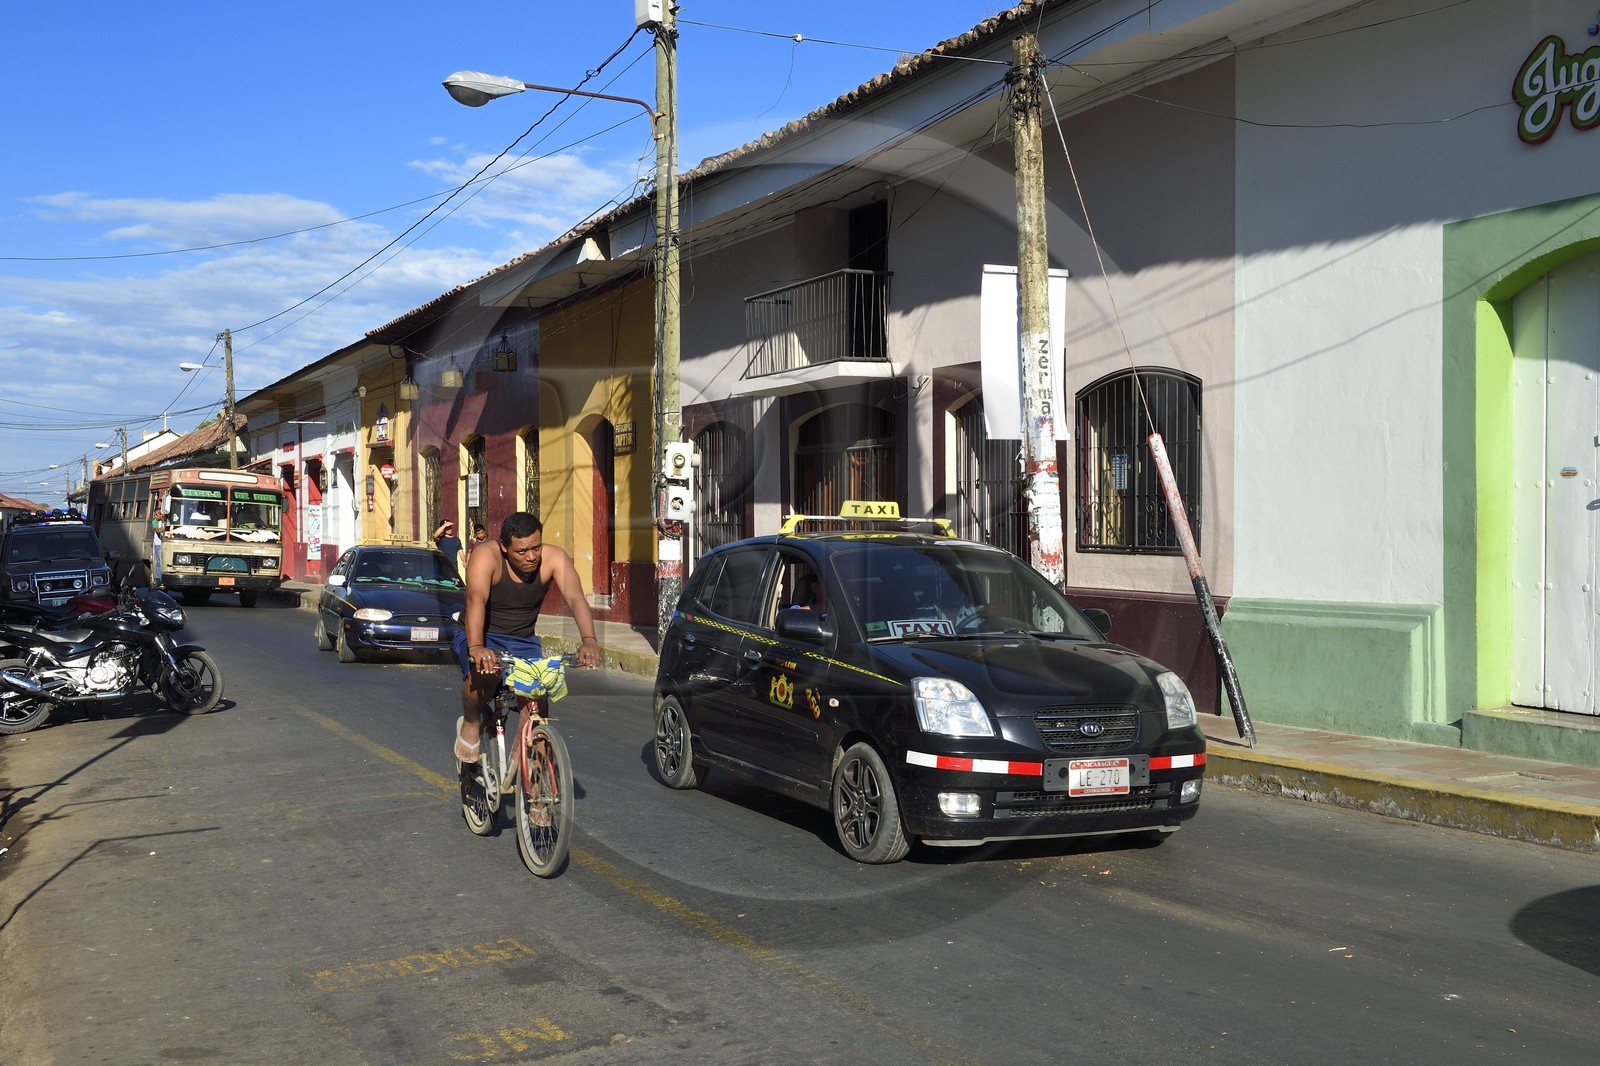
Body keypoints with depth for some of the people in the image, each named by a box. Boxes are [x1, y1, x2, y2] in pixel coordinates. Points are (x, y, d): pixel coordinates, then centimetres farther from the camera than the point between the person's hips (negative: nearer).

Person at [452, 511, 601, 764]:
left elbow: (575, 597, -30)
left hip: (523, 641, 3)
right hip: (481, 637, -3)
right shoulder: (487, 556, -23)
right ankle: (470, 724, -3)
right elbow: (476, 601, -38)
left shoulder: (553, 558, -16)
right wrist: (476, 647, -55)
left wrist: (589, 640, -49)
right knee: (484, 672, -35)